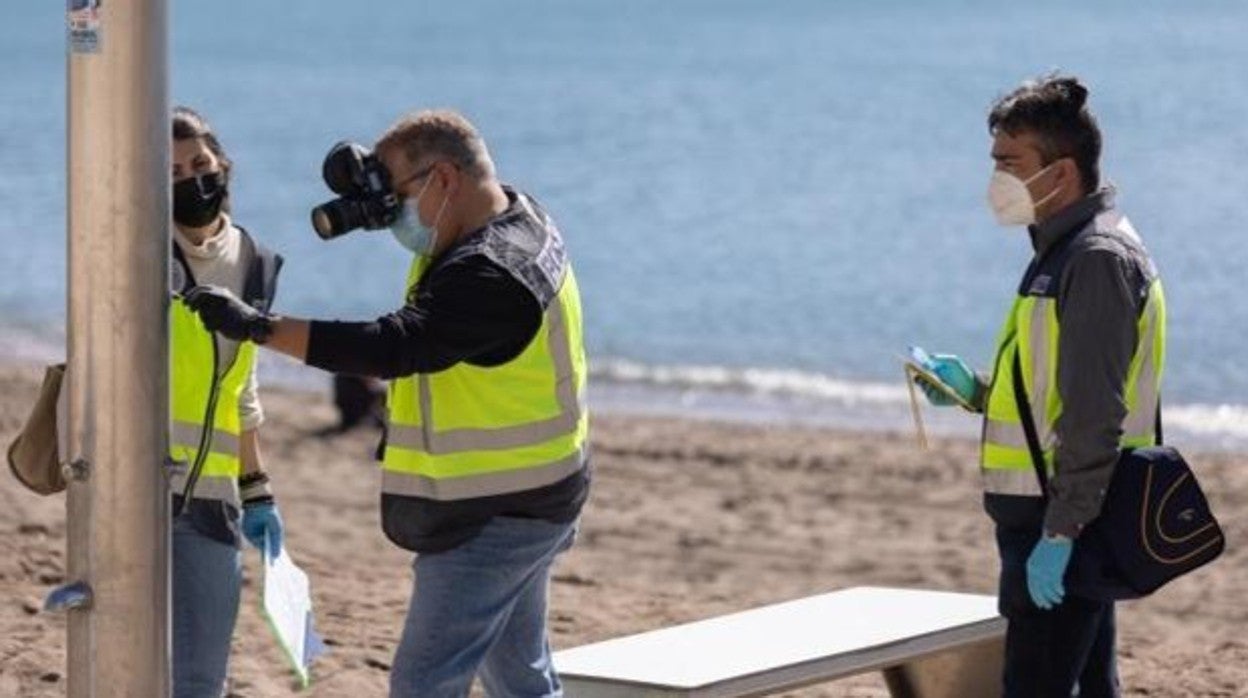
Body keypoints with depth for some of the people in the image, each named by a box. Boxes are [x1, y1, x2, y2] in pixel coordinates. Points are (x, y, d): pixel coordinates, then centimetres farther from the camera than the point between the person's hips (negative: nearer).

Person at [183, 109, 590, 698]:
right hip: (529, 502, 11)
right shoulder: (522, 218, 6)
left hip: (493, 517, -11)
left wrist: (259, 327, -37)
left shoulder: (490, 277, -26)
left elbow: (393, 346, -35)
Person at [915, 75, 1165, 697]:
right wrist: (976, 390, 10)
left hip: (1063, 526, -11)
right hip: (1066, 520, 11)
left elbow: (1095, 416, -23)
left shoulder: (1099, 259, -16)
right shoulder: (1066, 250, 16)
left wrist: (1060, 531, -25)